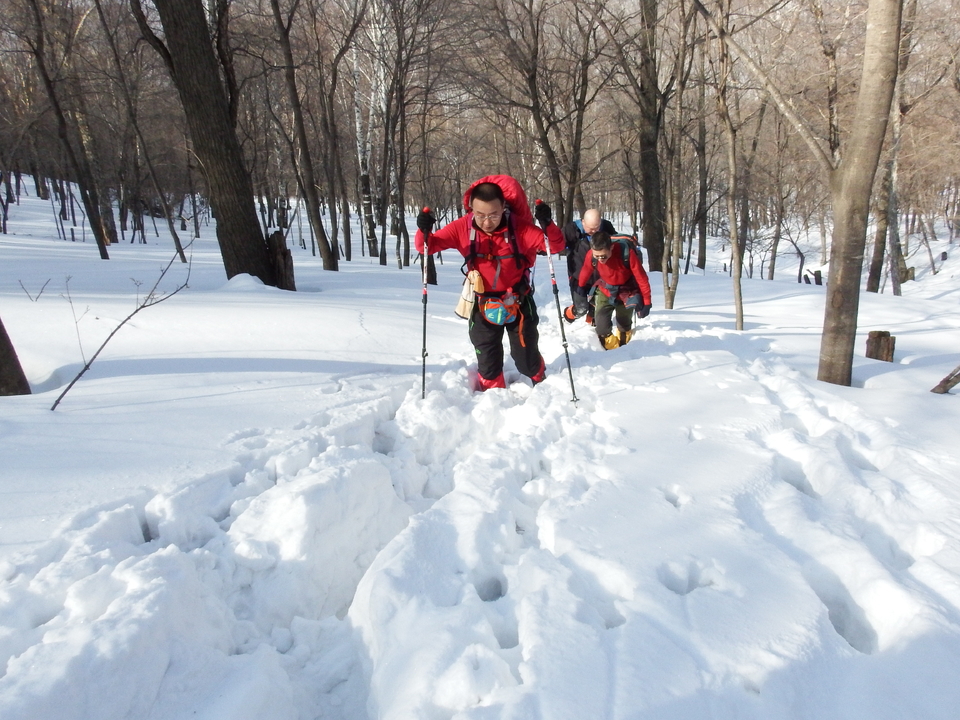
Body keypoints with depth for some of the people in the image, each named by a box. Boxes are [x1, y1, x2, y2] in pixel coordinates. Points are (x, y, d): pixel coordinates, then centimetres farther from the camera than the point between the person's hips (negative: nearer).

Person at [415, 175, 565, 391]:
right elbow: (428, 246, -11)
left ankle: (543, 386, 45)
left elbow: (556, 246, -17)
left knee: (527, 357, 14)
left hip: (518, 303, -1)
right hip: (483, 305, 1)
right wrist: (424, 231, -33)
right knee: (487, 360, 12)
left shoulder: (518, 227, -20)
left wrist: (548, 225, -38)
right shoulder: (462, 228, -15)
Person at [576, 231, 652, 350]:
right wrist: (581, 286, 17)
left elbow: (642, 278, -24)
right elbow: (586, 271, -2)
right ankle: (610, 347, 2)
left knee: (624, 324, 12)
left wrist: (646, 303, -19)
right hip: (605, 290, 1)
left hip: (627, 291, -1)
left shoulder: (627, 253, -35)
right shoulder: (591, 254, -26)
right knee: (601, 321, -17)